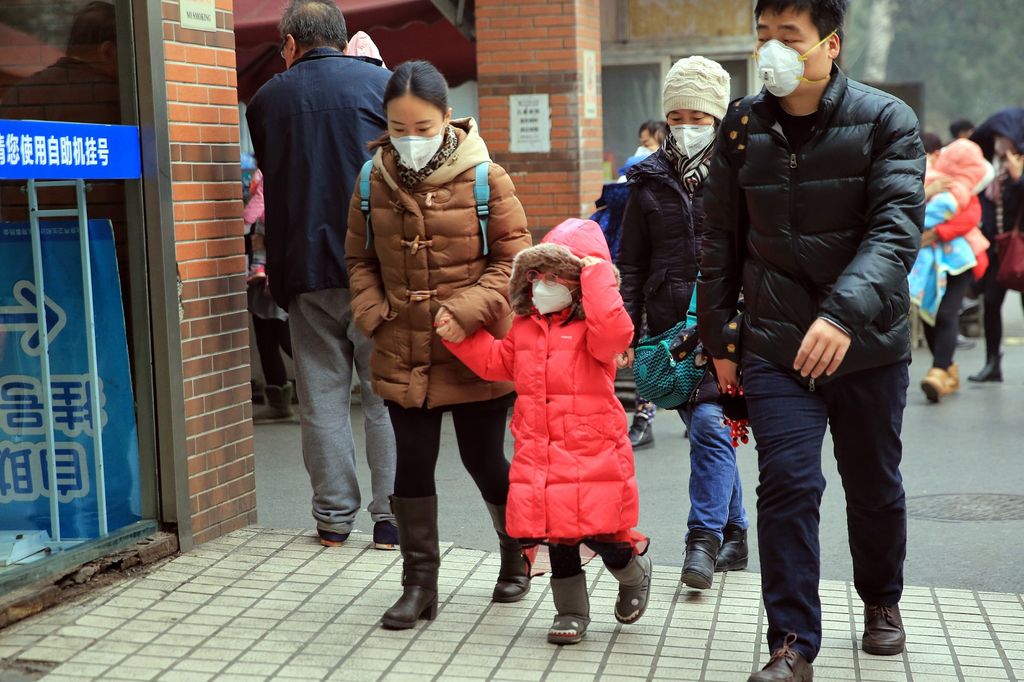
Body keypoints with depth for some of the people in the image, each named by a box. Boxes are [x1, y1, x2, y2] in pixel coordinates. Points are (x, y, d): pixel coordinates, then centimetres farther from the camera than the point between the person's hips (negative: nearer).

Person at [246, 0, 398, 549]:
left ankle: (333, 517, 13)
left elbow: (271, 174, 15)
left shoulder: (266, 100, 6)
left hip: (304, 271, 2)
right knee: (386, 394, 4)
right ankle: (391, 516, 5)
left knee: (323, 397, 9)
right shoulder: (379, 82, 0)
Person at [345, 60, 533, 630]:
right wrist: (374, 313, -3)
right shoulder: (374, 182, 2)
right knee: (413, 465, 5)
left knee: (484, 459, 10)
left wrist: (465, 311, -18)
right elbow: (360, 259, 13)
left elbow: (513, 260, -7)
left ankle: (517, 553, 35)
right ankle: (420, 583, 17)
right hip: (404, 354, 3)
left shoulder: (484, 178, -8)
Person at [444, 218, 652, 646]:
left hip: (592, 452, -5)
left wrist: (597, 273, -26)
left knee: (599, 531, -2)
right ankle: (571, 612, 23)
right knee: (558, 533, 9)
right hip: (539, 451, 6)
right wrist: (460, 336, 10)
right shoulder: (525, 326, 12)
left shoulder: (590, 327, -9)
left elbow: (614, 331, -32)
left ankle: (634, 571, 32)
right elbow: (496, 362, 21)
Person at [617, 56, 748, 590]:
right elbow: (631, 262, 13)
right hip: (669, 326, 4)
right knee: (706, 429, 8)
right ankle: (734, 534, 22)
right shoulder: (649, 180, 10)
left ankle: (704, 538, -9)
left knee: (710, 424, -16)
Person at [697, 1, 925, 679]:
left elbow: (897, 229, -20)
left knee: (875, 485, 15)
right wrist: (721, 338, 6)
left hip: (869, 341, -1)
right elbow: (722, 242, 8)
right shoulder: (743, 127, 1)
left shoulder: (886, 121, -8)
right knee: (787, 484, -9)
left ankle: (882, 601, 41)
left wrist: (845, 313, -35)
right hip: (776, 344, 1)